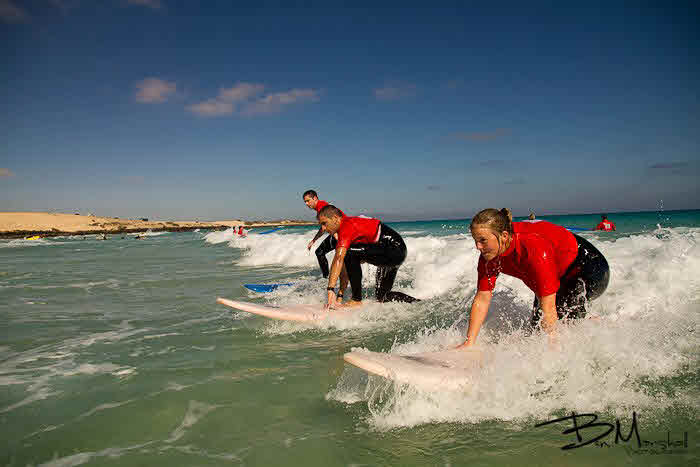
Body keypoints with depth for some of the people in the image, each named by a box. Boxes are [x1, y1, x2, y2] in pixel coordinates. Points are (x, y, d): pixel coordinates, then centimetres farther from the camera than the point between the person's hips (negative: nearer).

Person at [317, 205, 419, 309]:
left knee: (350, 253, -24)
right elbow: (344, 265, 13)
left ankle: (357, 300, -15)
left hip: (395, 249, -11)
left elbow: (339, 260, -30)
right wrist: (340, 294, 11)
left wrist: (330, 290, -36)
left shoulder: (347, 226, -17)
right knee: (381, 296, 19)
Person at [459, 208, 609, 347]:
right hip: (559, 277, 7)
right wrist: (469, 343, -18)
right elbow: (482, 300, -15)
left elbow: (548, 307, -38)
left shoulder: (534, 249, -40)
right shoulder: (489, 254, -18)